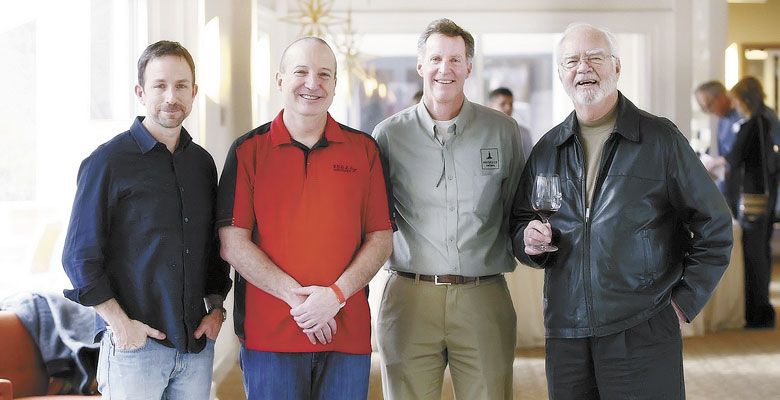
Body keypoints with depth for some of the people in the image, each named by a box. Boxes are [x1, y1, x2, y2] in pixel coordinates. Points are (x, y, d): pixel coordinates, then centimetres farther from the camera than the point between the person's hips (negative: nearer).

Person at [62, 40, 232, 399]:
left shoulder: (202, 163, 12)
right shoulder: (108, 161, -4)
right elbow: (79, 255, -6)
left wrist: (216, 308, 8)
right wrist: (120, 322, -12)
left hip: (197, 342, 5)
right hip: (134, 343, -5)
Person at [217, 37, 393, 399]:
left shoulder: (363, 149, 7)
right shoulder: (249, 150, 2)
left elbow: (381, 239, 4)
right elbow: (233, 244, -4)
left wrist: (336, 294, -11)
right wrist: (296, 297, -12)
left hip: (348, 335, 2)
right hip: (268, 335, -1)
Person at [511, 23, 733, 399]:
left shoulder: (660, 139, 0)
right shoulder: (546, 150, 11)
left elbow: (714, 228, 2)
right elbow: (520, 223, 19)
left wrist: (684, 301, -3)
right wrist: (529, 240, -3)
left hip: (643, 335, -3)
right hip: (566, 335, 4)